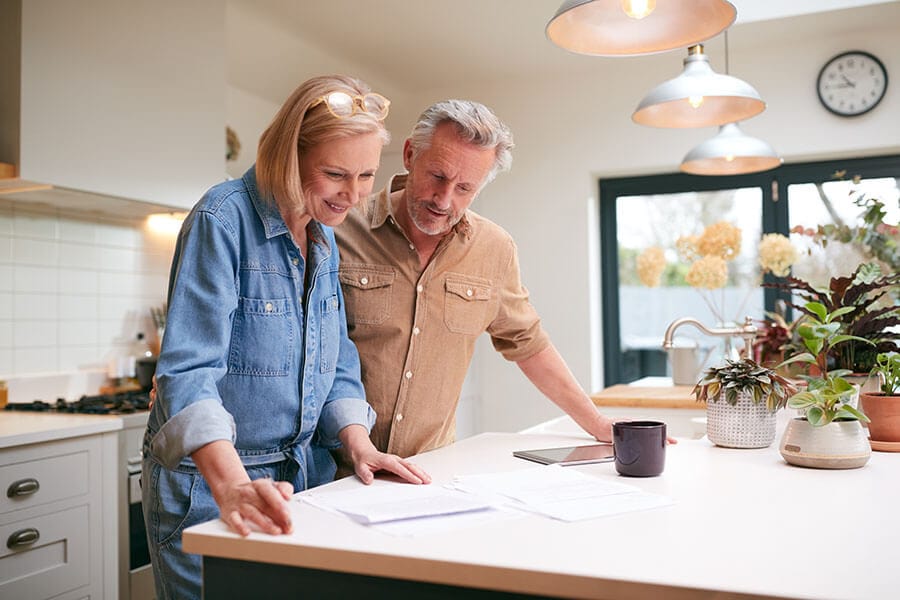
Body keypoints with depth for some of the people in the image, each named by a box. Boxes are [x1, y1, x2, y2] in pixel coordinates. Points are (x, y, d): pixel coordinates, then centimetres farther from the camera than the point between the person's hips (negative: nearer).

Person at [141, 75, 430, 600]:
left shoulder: (326, 240, 6)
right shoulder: (224, 220, -17)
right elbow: (188, 370, -26)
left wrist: (358, 443, -5)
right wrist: (232, 485, -38)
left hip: (301, 476, 7)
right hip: (208, 485, -7)